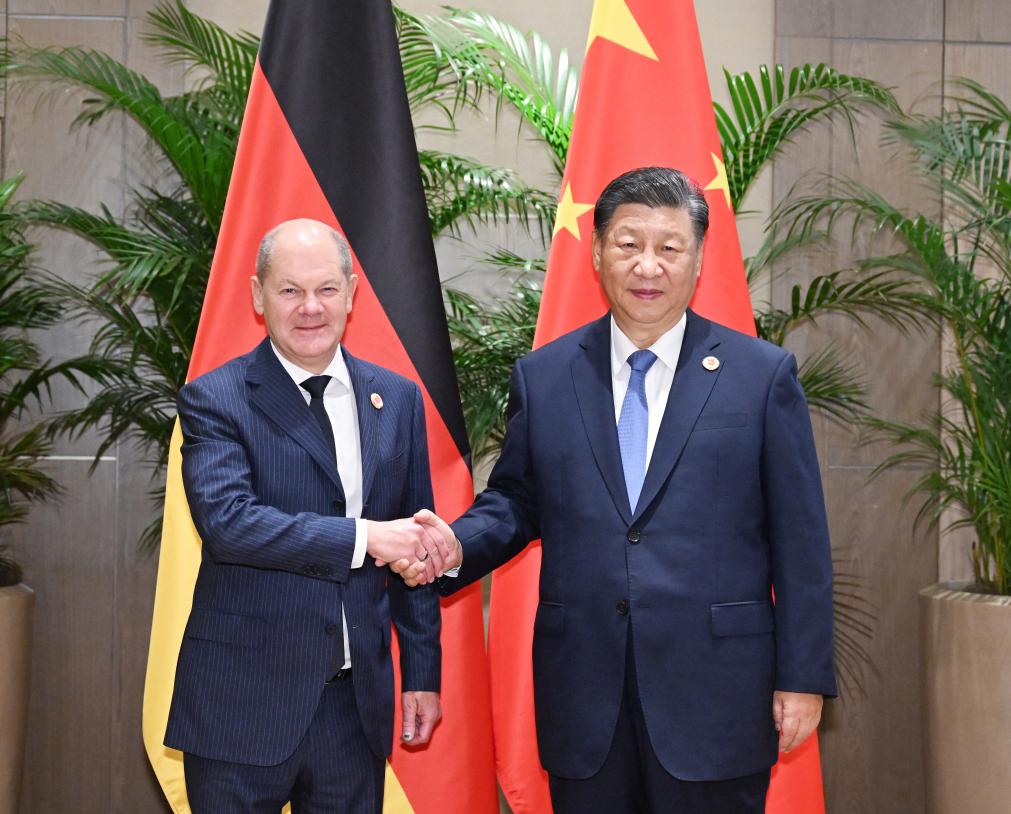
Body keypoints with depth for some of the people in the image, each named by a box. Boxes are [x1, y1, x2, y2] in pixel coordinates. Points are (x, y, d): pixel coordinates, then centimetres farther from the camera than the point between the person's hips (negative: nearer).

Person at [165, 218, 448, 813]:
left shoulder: (397, 400, 8)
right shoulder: (215, 400, -5)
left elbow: (415, 547, 12)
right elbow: (226, 519, -21)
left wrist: (423, 674, 10)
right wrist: (363, 537, -24)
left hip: (357, 700, 4)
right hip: (244, 704, -4)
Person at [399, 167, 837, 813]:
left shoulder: (764, 374, -1)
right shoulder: (543, 377, 6)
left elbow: (800, 541, -1)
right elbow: (516, 501, 14)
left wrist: (804, 677, -3)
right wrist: (459, 545, -8)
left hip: (716, 694, -2)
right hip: (583, 696, 2)